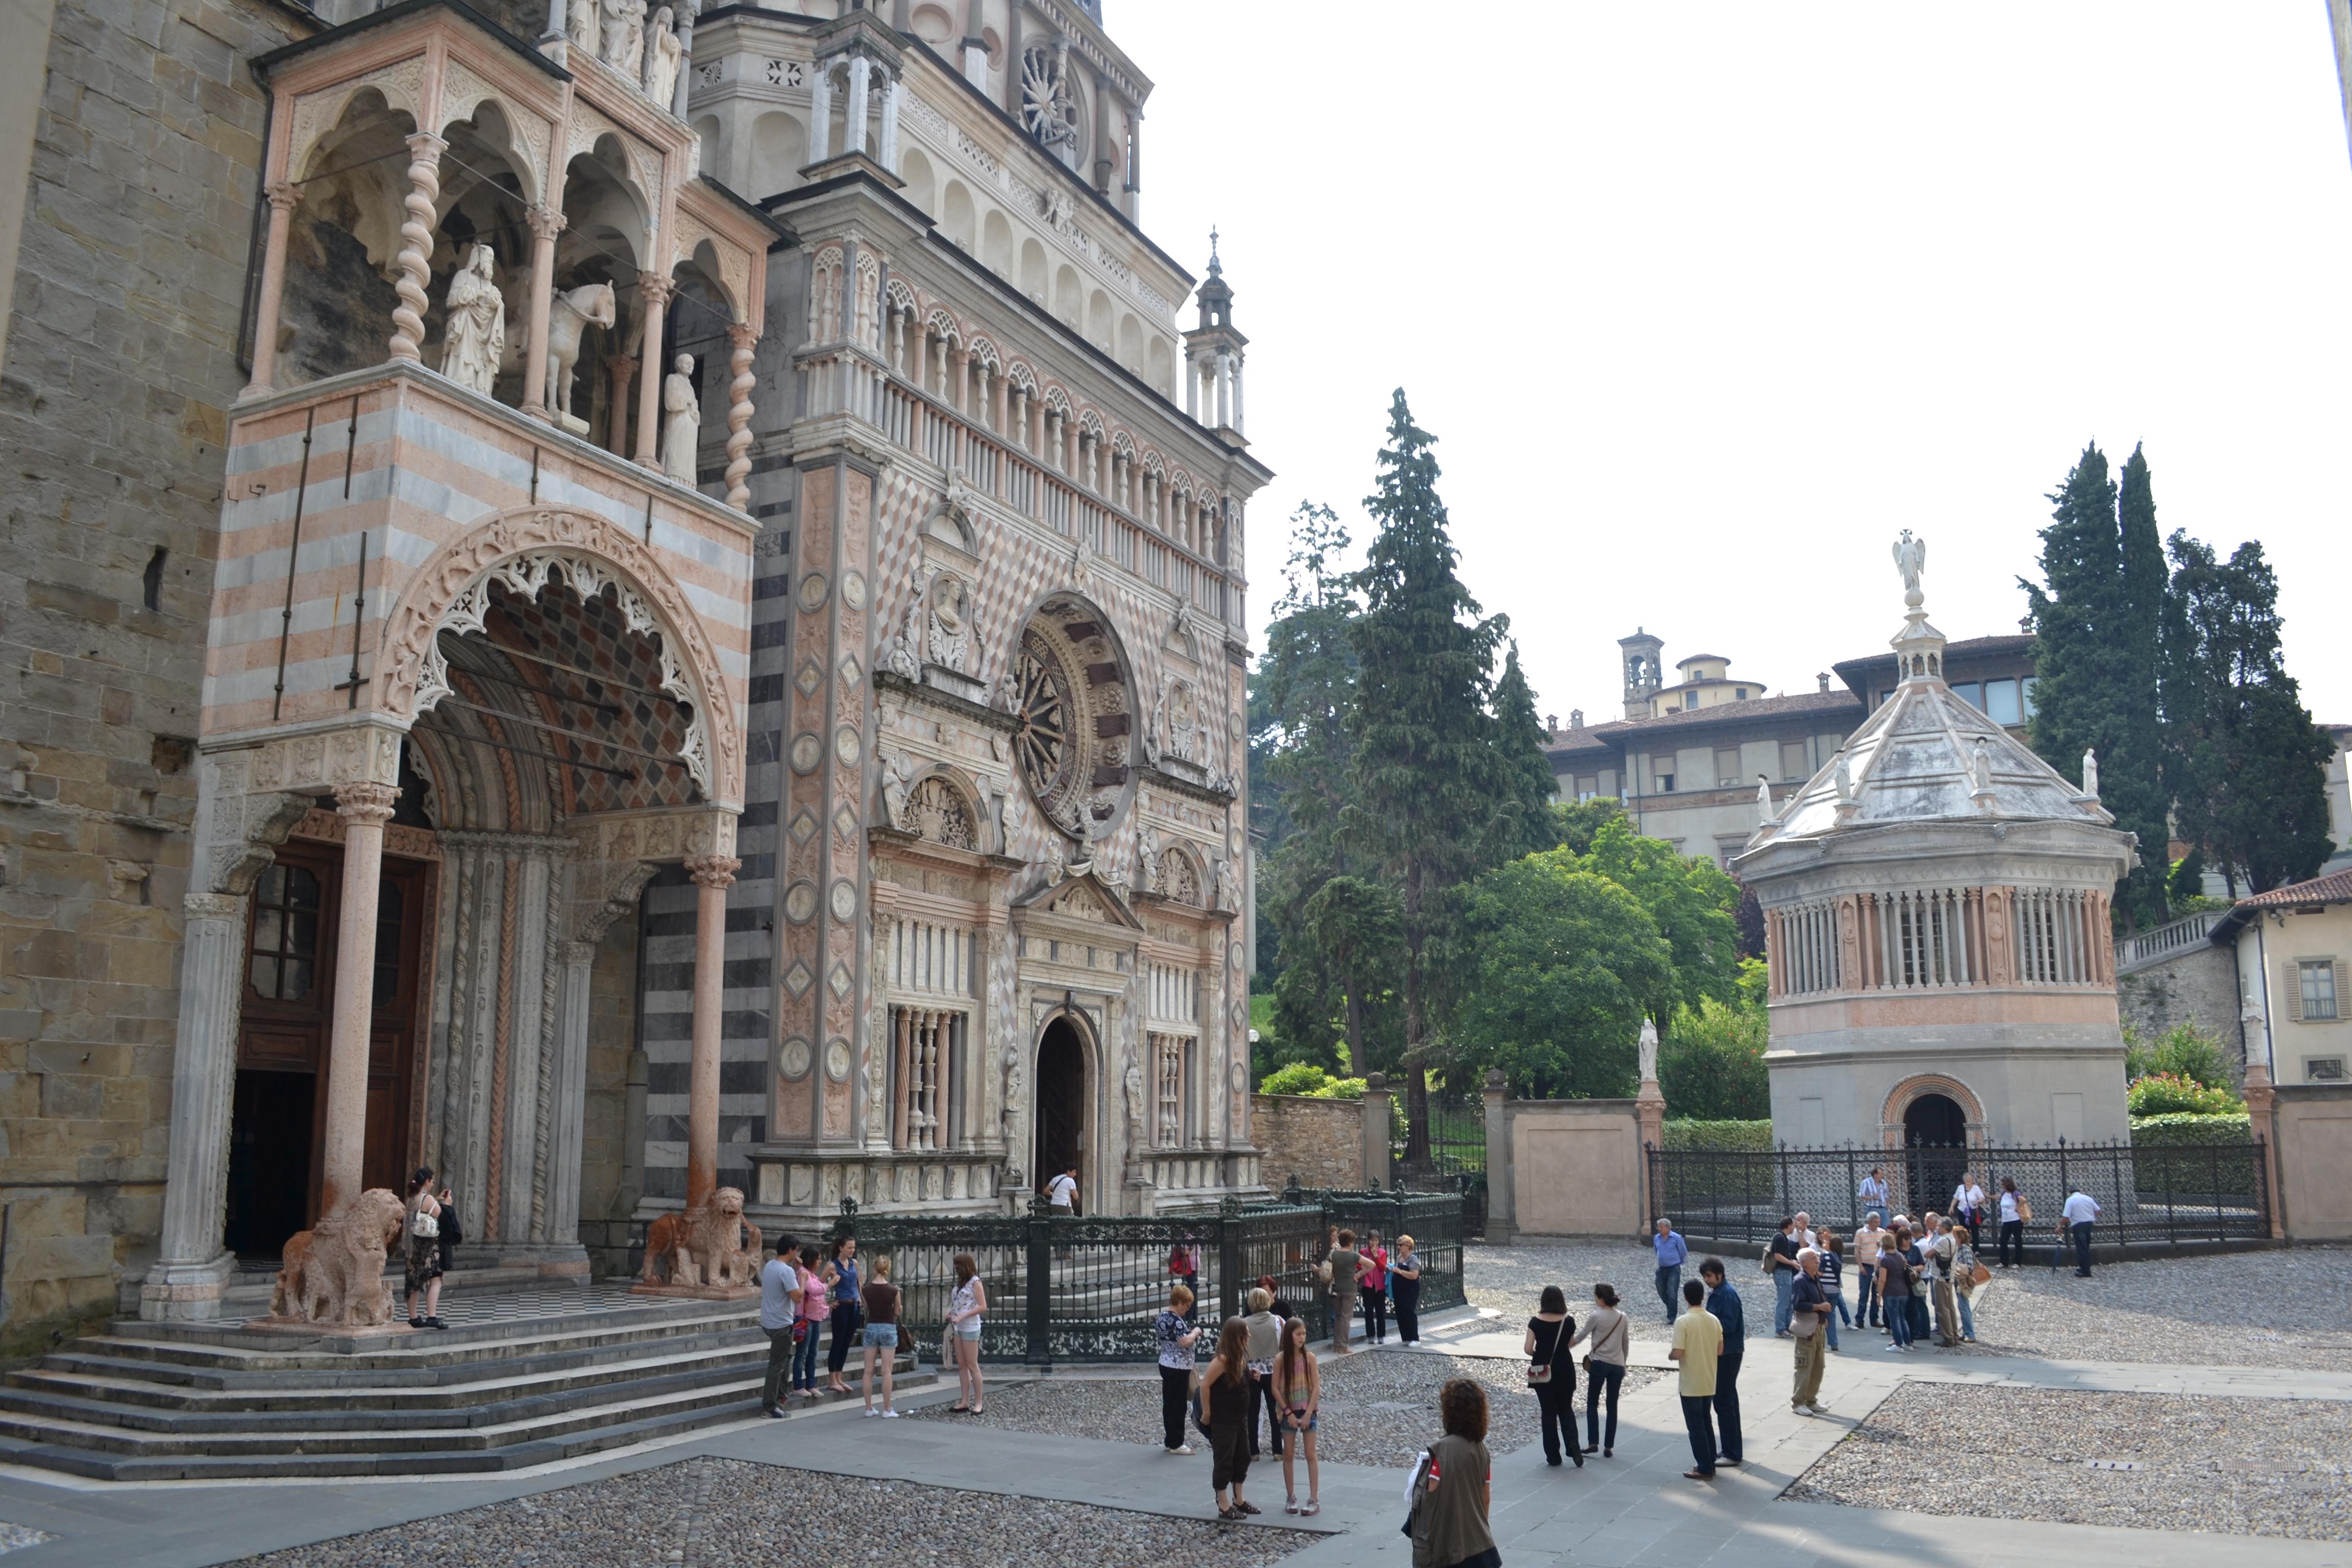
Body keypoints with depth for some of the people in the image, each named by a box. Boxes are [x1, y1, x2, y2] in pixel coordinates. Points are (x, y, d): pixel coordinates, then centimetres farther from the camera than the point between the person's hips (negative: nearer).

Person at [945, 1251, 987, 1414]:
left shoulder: (975, 1283, -9)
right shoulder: (960, 1282, 13)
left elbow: (983, 1307, -15)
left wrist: (962, 1316, -20)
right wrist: (950, 1312, 2)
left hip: (970, 1328, -8)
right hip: (957, 1328, 8)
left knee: (972, 1366, -4)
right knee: (962, 1366, 8)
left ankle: (979, 1403, 1)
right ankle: (965, 1402, 12)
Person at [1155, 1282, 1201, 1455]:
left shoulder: (1162, 1315, 10)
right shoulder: (1175, 1319, -21)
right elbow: (1185, 1342, -30)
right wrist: (1195, 1332, -12)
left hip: (1166, 1364, 10)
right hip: (1178, 1367, -10)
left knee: (1169, 1404, 15)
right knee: (1178, 1405, -1)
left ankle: (1171, 1441, 23)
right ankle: (1176, 1444, 5)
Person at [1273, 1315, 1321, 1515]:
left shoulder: (1309, 1357, -6)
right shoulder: (1281, 1358, -7)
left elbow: (1316, 1387, -6)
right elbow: (1276, 1388, -5)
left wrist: (1308, 1413, -12)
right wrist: (1288, 1412, -9)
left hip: (1308, 1410, 0)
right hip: (1288, 1411, 0)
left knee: (1311, 1454, 0)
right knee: (1288, 1454, 6)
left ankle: (1314, 1500, 3)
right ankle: (1291, 1498, 16)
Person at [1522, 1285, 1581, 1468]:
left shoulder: (1536, 1322, -11)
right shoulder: (1568, 1321, -8)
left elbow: (1528, 1349, -12)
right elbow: (1571, 1343, 7)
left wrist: (1539, 1355, 6)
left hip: (1542, 1372, -1)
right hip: (1564, 1371, 1)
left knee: (1548, 1412, 9)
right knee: (1566, 1409, 17)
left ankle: (1553, 1456, 12)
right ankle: (1573, 1445, -4)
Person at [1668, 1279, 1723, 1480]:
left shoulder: (1683, 1322, -19)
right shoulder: (1714, 1320, 0)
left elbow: (1678, 1354, -21)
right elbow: (1720, 1351, 6)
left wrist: (1669, 1355, 1)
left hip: (1691, 1384, -6)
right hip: (1709, 1382, 6)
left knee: (1696, 1426, 3)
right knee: (1707, 1423, 18)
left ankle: (1705, 1469, 6)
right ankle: (1710, 1464, 24)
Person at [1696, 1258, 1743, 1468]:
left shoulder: (1727, 1295, -18)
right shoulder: (1717, 1293, 12)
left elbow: (1729, 1325, -24)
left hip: (1729, 1354, -10)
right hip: (1722, 1352, 10)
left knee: (1724, 1402, -5)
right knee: (1727, 1401, 16)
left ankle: (1732, 1453, 1)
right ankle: (1732, 1449, 25)